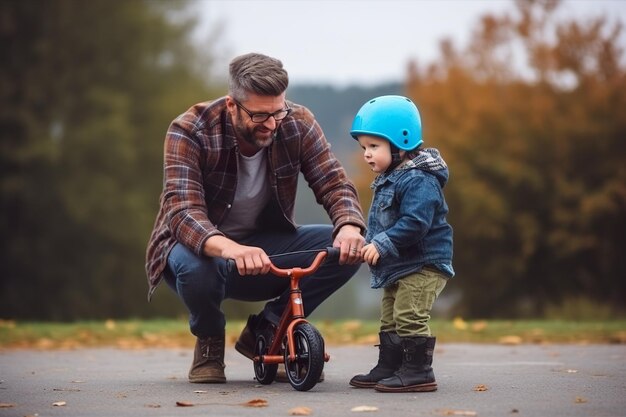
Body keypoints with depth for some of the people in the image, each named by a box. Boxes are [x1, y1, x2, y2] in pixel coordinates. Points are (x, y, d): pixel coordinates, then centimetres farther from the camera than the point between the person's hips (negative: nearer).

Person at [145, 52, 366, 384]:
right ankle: (209, 342, -3)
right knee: (194, 267, -41)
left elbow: (335, 184, -14)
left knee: (348, 248, -20)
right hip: (204, 248, -4)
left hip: (266, 247, 4)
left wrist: (350, 226, -38)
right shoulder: (189, 131, -23)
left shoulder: (297, 123, -12)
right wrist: (229, 249, -56)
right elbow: (183, 211, -35)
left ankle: (263, 333, 0)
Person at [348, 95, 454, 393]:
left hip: (423, 264, -11)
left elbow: (414, 223, -29)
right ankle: (387, 369, 24)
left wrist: (382, 245, -28)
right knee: (390, 320, 15)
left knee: (409, 317, -15)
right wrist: (369, 244, 7)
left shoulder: (419, 180, -20)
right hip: (397, 267, 11)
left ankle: (418, 372, -11)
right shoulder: (388, 179, 13)